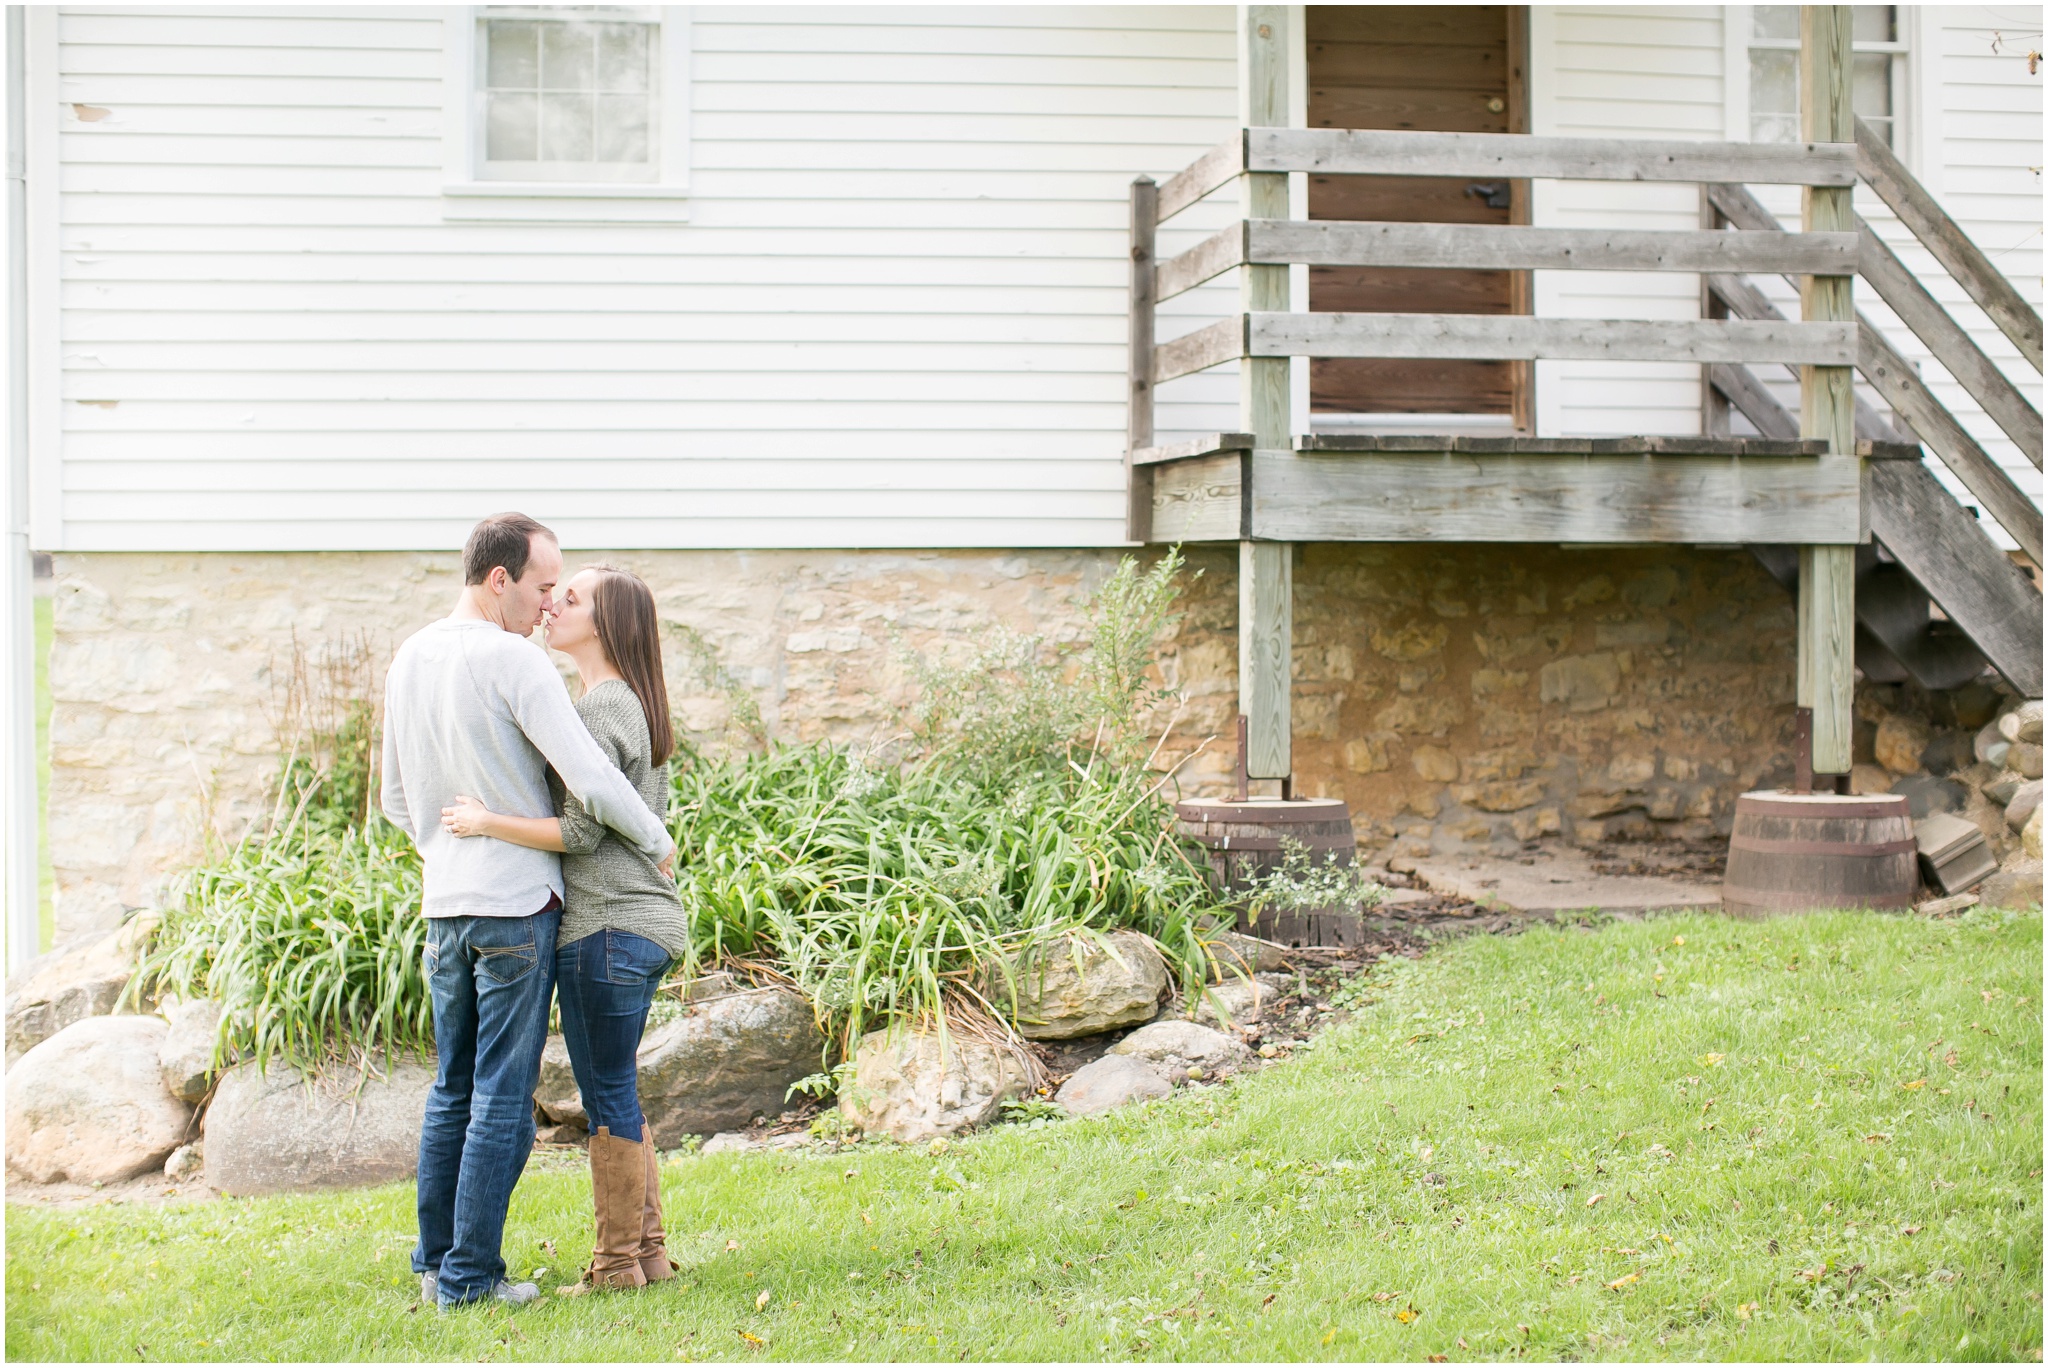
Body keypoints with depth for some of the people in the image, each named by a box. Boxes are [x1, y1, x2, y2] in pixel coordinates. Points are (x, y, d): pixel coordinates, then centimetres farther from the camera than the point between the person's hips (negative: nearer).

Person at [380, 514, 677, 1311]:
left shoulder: (409, 660, 10)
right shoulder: (513, 662, -14)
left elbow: (396, 801, 17)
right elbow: (591, 781, -19)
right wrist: (655, 841, -3)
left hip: (444, 907, 7)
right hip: (518, 904, -7)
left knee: (453, 1089, 16)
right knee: (503, 1097, 0)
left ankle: (435, 1262, 22)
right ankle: (470, 1276, 3)